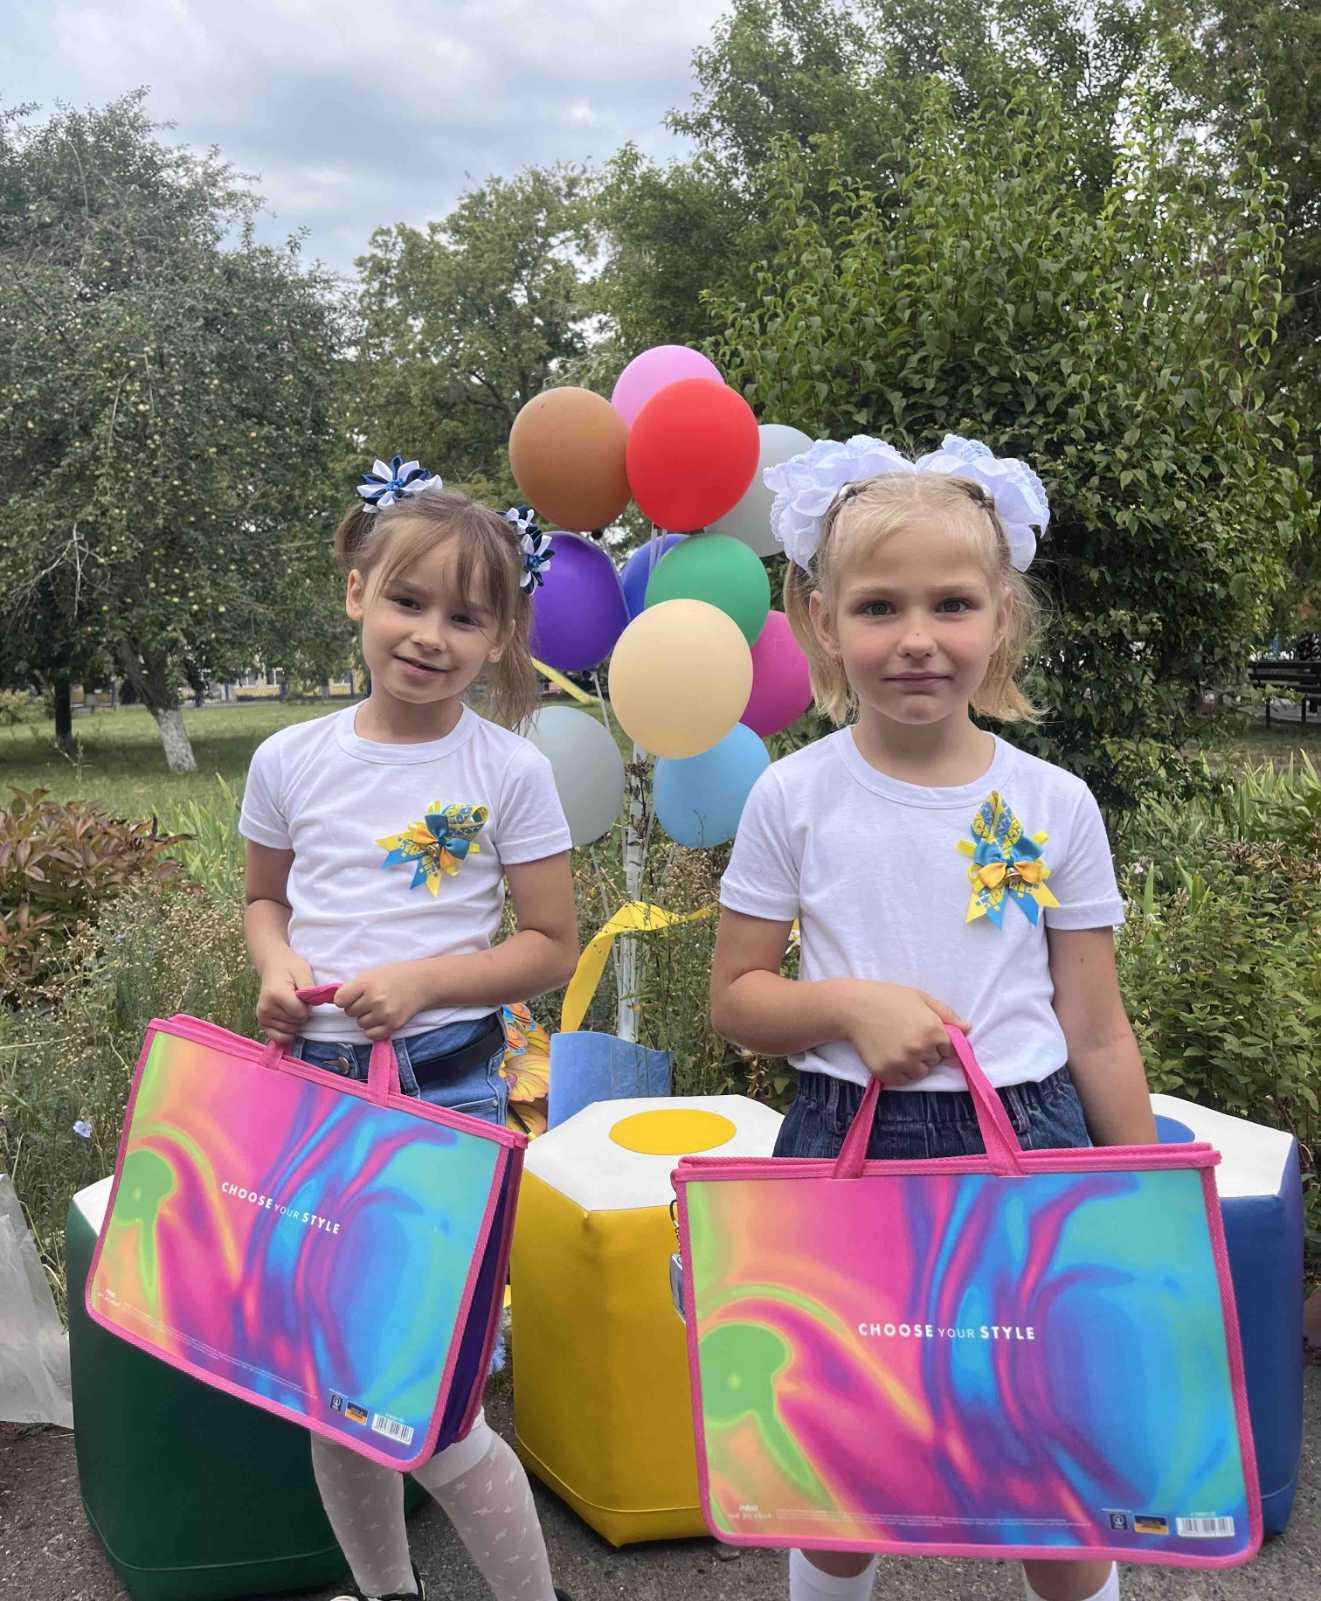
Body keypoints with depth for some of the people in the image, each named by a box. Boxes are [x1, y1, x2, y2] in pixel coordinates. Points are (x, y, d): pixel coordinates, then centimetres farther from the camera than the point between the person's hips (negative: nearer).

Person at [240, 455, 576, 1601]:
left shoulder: (509, 773, -6)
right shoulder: (292, 760, 2)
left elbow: (553, 946, -3)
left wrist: (425, 979, -17)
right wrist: (277, 965, -5)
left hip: (445, 1090, -4)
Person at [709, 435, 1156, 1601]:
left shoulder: (1056, 806, -3)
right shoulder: (795, 797, -5)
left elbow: (1096, 1032, 3)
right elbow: (736, 998, 0)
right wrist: (849, 1004, -18)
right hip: (849, 1152, 0)